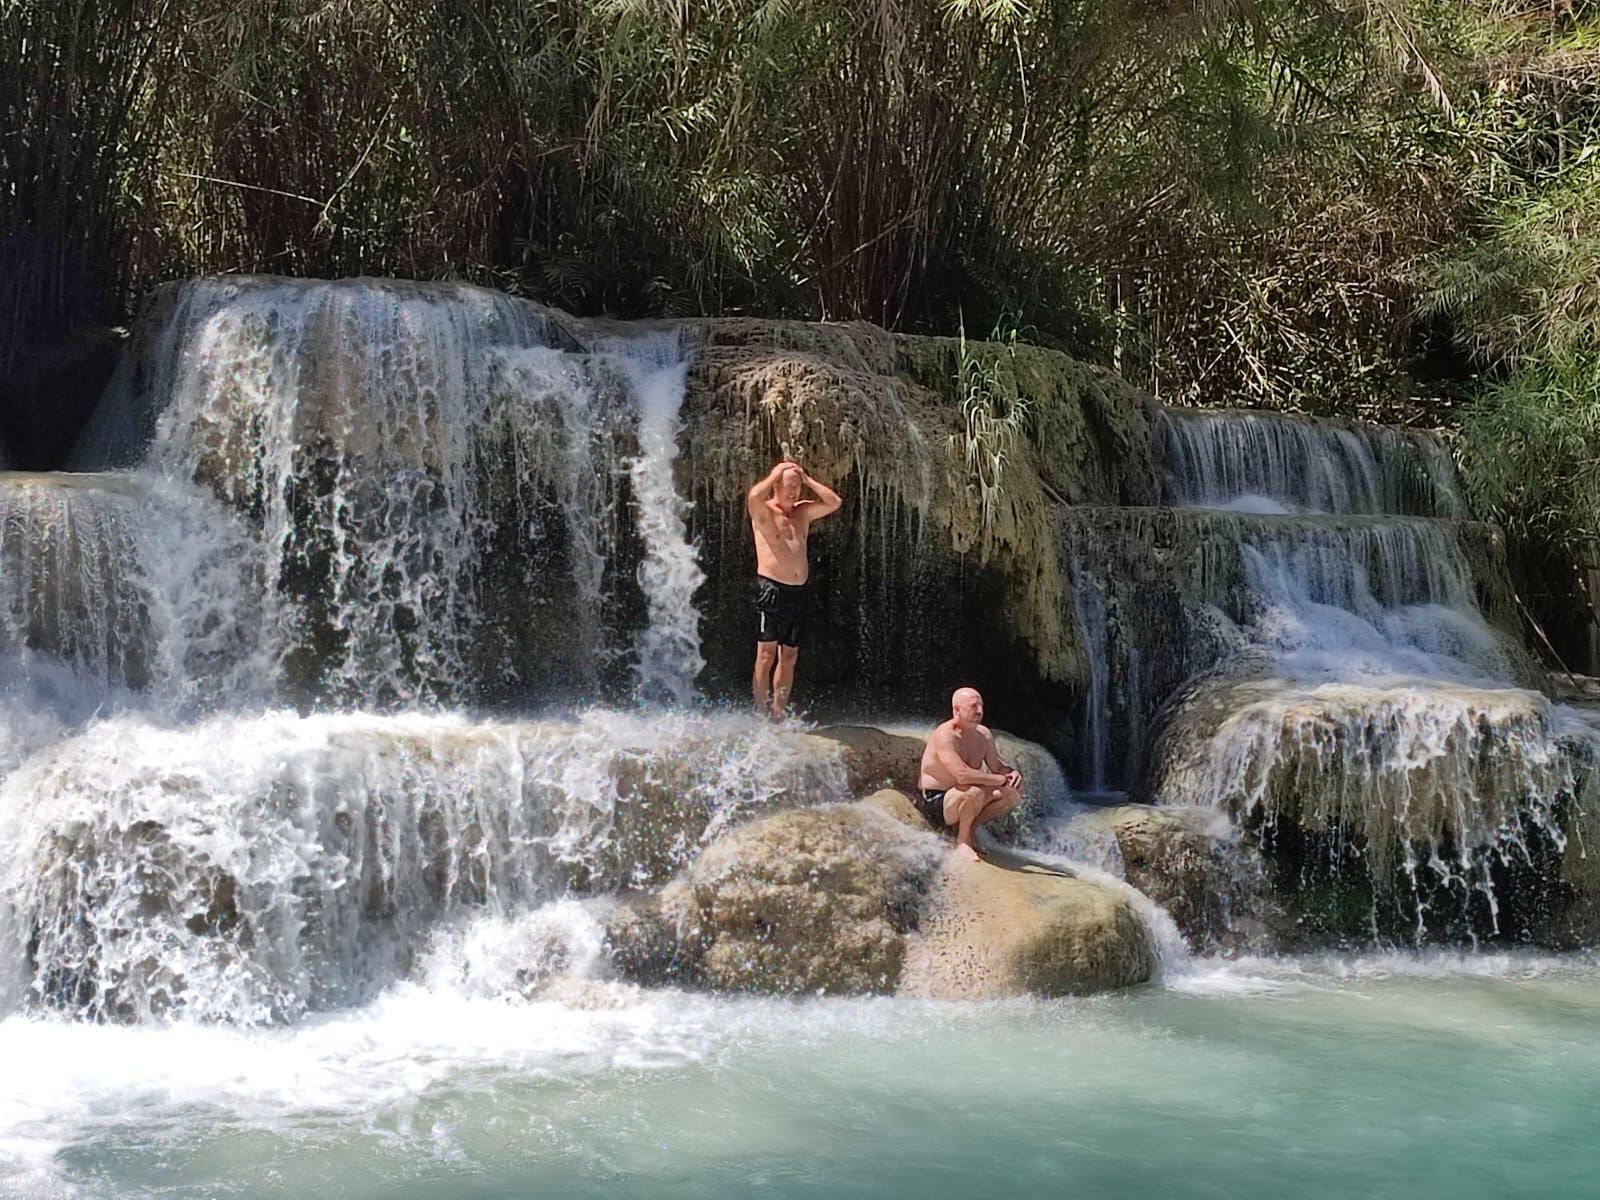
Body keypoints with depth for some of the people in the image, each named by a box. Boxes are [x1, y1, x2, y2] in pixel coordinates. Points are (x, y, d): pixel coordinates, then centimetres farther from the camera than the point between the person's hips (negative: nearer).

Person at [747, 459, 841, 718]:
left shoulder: (803, 512, 15)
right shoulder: (763, 511, -2)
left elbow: (835, 502, 9)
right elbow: (753, 497, -24)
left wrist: (807, 479, 6)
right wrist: (774, 475, -9)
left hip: (798, 590, 6)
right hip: (771, 587, -6)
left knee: (789, 656, 7)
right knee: (767, 653, -8)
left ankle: (778, 714, 13)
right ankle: (761, 714, -7)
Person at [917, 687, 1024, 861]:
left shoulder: (983, 735, 4)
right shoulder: (944, 736, -23)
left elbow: (997, 767, 11)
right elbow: (963, 775, -34)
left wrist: (1012, 772, -13)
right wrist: (1002, 779, -26)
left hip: (961, 798, 9)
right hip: (934, 803, -9)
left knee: (1013, 794, -1)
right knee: (975, 792, -36)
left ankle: (967, 828, 5)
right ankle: (962, 842, -15)